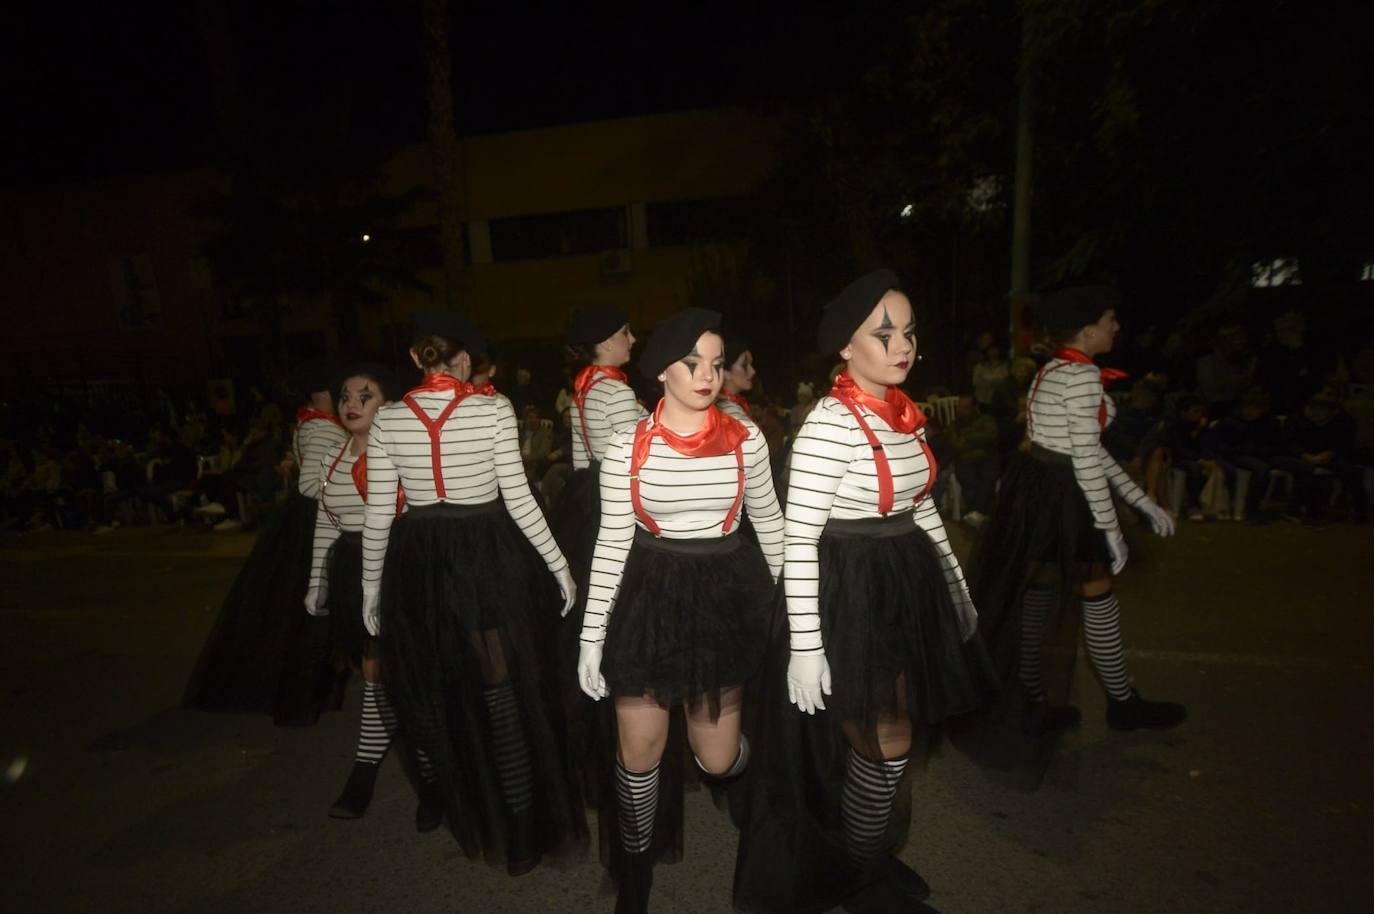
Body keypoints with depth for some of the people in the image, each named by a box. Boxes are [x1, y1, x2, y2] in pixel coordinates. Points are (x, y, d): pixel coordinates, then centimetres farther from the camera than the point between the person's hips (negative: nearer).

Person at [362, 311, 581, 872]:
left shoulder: (388, 417, -1)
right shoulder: (493, 408, -9)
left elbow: (378, 515, 1)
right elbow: (518, 499, -12)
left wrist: (371, 587, 13)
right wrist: (558, 564, -3)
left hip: (415, 561, 3)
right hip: (487, 555, -3)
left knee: (426, 682, 24)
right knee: (505, 686, 10)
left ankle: (434, 798, 47)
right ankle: (522, 828, 22)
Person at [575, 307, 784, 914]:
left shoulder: (745, 439, -4)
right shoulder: (628, 447, -7)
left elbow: (768, 522, 8)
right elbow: (611, 543, -4)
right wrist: (591, 636, -4)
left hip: (725, 593, 1)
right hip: (650, 596, 0)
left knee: (717, 760, 8)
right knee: (638, 751, 10)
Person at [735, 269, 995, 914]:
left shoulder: (906, 414, 6)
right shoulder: (830, 423, -20)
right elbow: (798, 539, -21)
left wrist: (956, 589, 19)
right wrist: (804, 643, -21)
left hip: (909, 586, 8)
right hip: (848, 592, -8)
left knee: (902, 733, 20)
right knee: (886, 745, 6)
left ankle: (866, 852, 46)